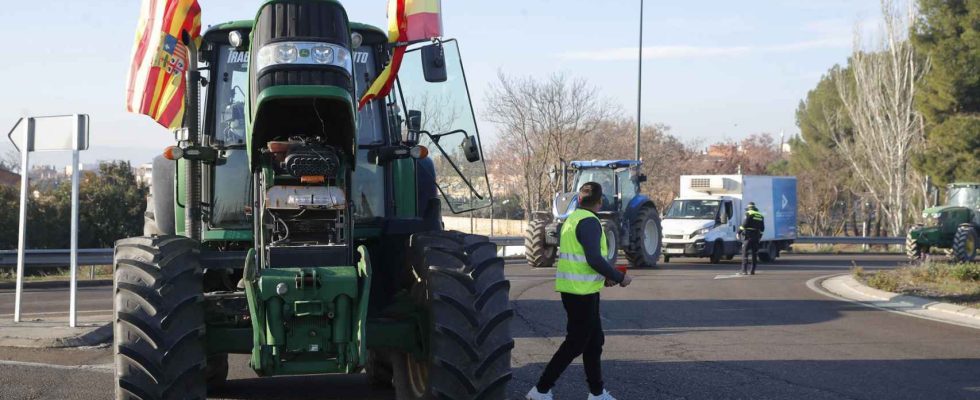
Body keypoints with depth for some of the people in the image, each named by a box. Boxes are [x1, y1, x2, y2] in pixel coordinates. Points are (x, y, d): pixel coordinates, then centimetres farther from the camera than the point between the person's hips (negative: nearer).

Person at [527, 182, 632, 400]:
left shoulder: (572, 219, 14)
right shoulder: (589, 221, -16)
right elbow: (594, 258, -23)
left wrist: (603, 276, 17)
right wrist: (620, 278, -12)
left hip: (572, 289, 10)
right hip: (582, 292, -10)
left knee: (594, 341, 16)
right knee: (575, 343, -3)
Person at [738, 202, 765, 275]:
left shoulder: (749, 214, -4)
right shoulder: (760, 216, 15)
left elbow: (744, 224, -13)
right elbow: (762, 228, 16)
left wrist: (738, 232, -5)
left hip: (748, 236, -6)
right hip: (757, 237, 6)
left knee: (745, 253, -5)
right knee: (755, 254, 9)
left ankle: (744, 270, -11)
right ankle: (753, 271, 8)